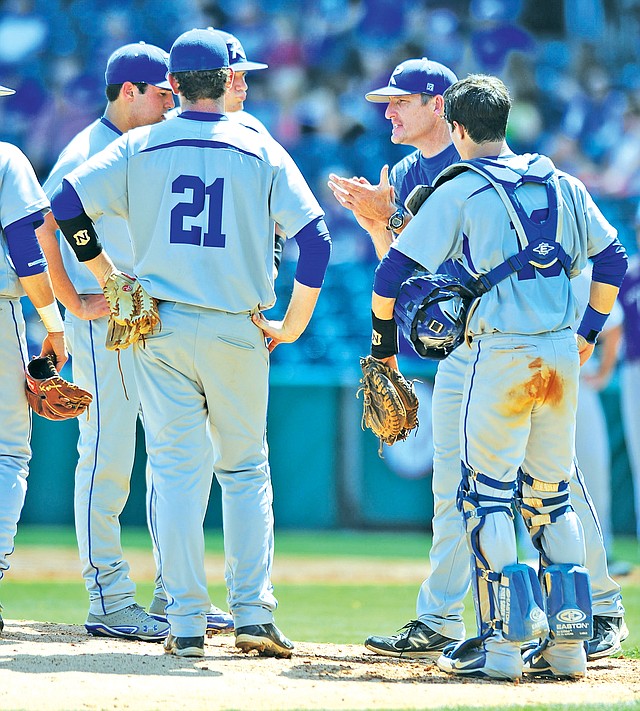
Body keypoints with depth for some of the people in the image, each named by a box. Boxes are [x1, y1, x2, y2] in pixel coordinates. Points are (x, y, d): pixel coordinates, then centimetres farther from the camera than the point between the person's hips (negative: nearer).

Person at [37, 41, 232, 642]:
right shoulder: (87, 152, -8)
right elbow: (39, 230, -16)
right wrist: (76, 305, -16)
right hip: (105, 321, -9)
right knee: (108, 459, -6)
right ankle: (110, 602, -3)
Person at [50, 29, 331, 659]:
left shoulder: (140, 147, 2)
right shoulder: (262, 152, 1)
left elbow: (66, 202, -3)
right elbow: (315, 239, -5)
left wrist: (106, 275, 9)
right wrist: (294, 324, 4)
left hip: (159, 329, 0)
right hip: (239, 333, 0)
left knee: (177, 470, 2)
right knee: (246, 469, 12)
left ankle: (186, 623, -4)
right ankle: (254, 614, 3)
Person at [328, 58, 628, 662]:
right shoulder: (404, 176, 11)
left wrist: (395, 216, -23)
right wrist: (374, 220, -5)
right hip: (459, 346, 7)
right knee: (451, 486, 6)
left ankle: (602, 608, 3)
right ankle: (437, 622, 7)